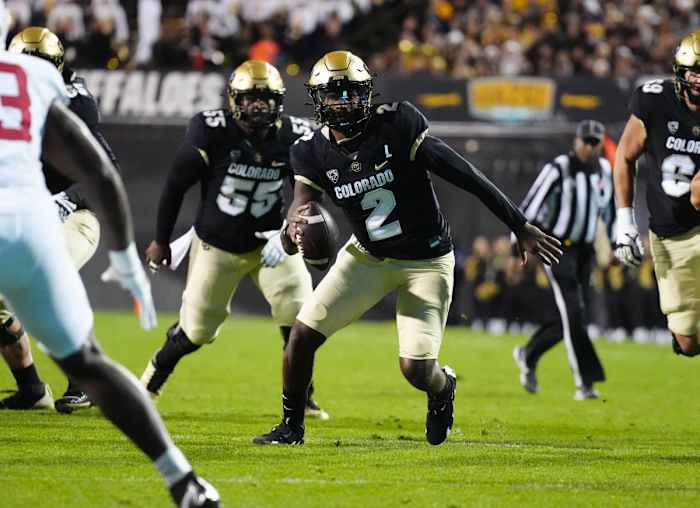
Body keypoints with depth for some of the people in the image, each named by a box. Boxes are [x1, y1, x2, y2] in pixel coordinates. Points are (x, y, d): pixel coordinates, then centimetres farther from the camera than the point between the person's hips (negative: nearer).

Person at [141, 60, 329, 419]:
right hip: (217, 244, -2)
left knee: (298, 314, -16)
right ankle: (152, 378, 33)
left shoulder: (293, 136, -12)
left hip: (267, 240, 2)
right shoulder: (212, 131, -20)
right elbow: (177, 184, -9)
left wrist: (285, 235, -20)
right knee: (196, 329, 5)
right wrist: (161, 239, -2)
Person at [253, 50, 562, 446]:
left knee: (416, 370, -10)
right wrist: (294, 230, -42)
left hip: (426, 261, -3)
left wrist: (521, 228, -20)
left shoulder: (397, 125, -21)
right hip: (369, 257, 3)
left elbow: (465, 175, -20)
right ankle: (291, 425, 16)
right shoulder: (313, 153, -10)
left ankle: (443, 387, 29)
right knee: (303, 335, -7)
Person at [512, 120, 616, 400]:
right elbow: (530, 207, -14)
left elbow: (609, 211, 21)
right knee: (574, 314, -14)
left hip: (584, 250, 7)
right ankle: (584, 382, -11)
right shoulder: (558, 169, -13)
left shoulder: (604, 171, 6)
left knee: (574, 317, 5)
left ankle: (528, 355, 26)